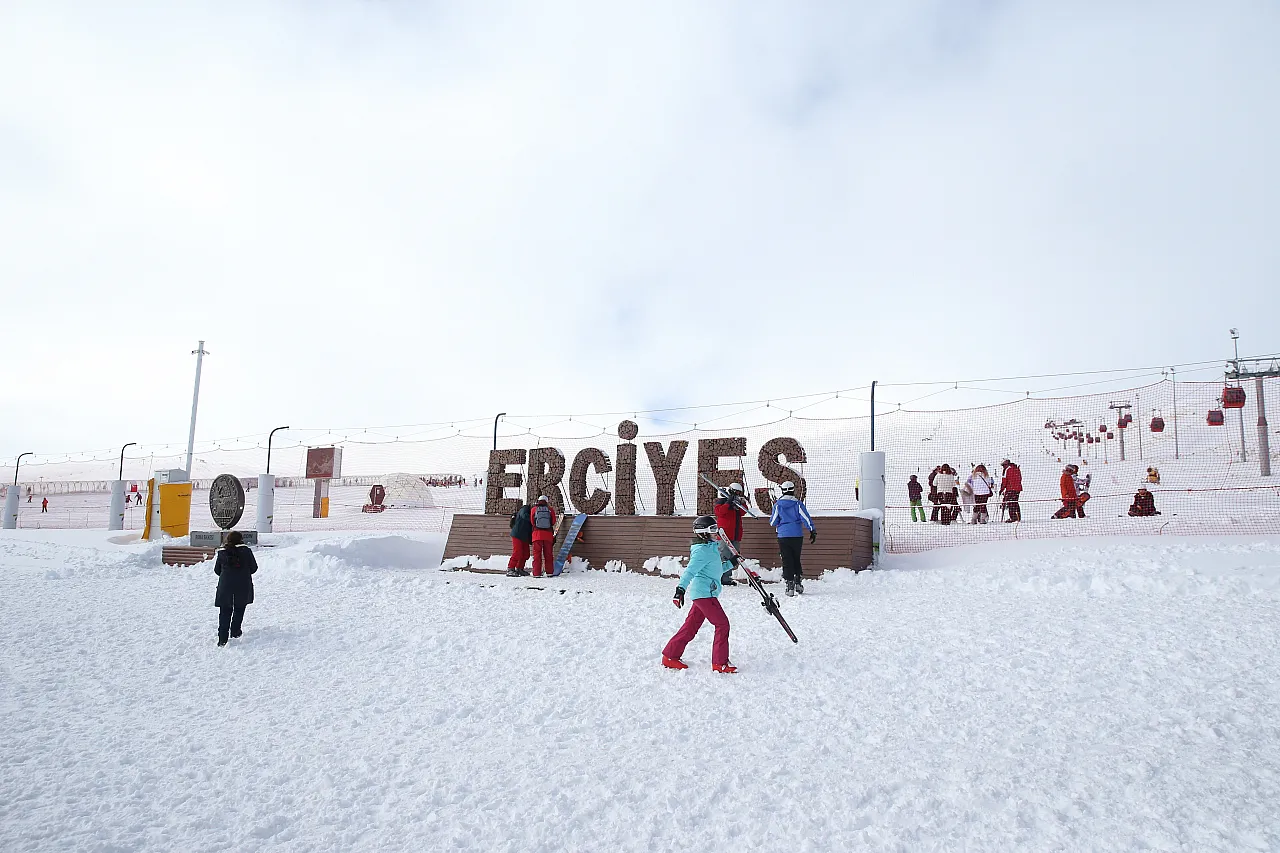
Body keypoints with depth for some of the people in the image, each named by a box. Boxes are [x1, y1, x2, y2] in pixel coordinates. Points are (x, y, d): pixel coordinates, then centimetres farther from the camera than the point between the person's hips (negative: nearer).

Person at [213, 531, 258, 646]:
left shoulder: (222, 552, 1)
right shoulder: (246, 551, -6)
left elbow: (217, 570, 9)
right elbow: (254, 567, -1)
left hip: (225, 586, 1)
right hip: (243, 586, -1)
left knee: (225, 612, 5)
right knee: (239, 609, 17)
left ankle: (222, 638, -3)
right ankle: (235, 631, 21)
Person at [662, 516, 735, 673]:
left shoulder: (711, 548, 18)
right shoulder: (702, 551, -14)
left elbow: (715, 569, 32)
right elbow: (690, 571, -25)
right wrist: (681, 588, -36)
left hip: (703, 594, 10)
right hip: (704, 593, -10)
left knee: (691, 626, 12)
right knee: (722, 624, -5)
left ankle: (670, 656, 17)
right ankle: (720, 663, 1)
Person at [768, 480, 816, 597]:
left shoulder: (778, 504, -1)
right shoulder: (798, 503, -2)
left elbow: (772, 523, 4)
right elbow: (806, 518, -7)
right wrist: (813, 531, -4)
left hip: (783, 536, -1)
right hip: (797, 536, 1)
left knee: (787, 561, 4)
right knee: (796, 559, 16)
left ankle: (790, 585, -1)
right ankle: (798, 582, 10)